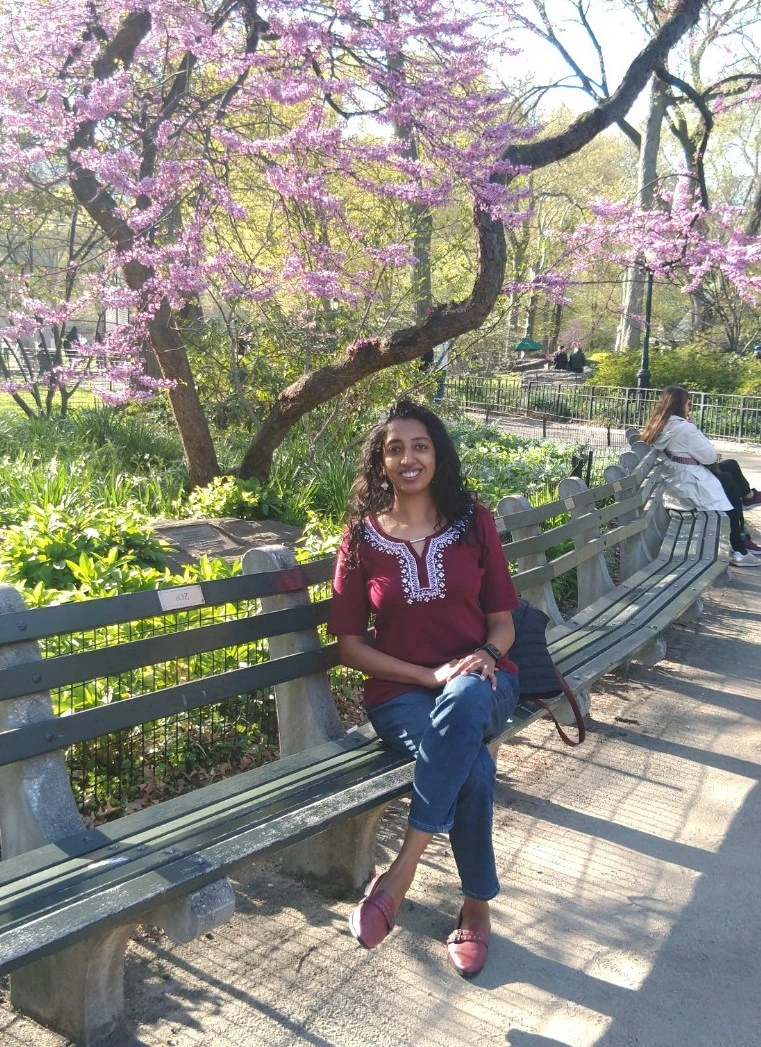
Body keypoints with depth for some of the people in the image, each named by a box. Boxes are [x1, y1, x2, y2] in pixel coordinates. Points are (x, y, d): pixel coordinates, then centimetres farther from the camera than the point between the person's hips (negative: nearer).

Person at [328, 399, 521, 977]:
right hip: (401, 691, -1)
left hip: (479, 683, 1)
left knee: (464, 703, -38)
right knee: (472, 763, -33)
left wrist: (487, 654, -16)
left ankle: (402, 870, -30)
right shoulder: (361, 537, 1)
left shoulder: (474, 521, 4)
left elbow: (503, 620, 8)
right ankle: (477, 904, -12)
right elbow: (349, 643, 1)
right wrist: (431, 675, -12)